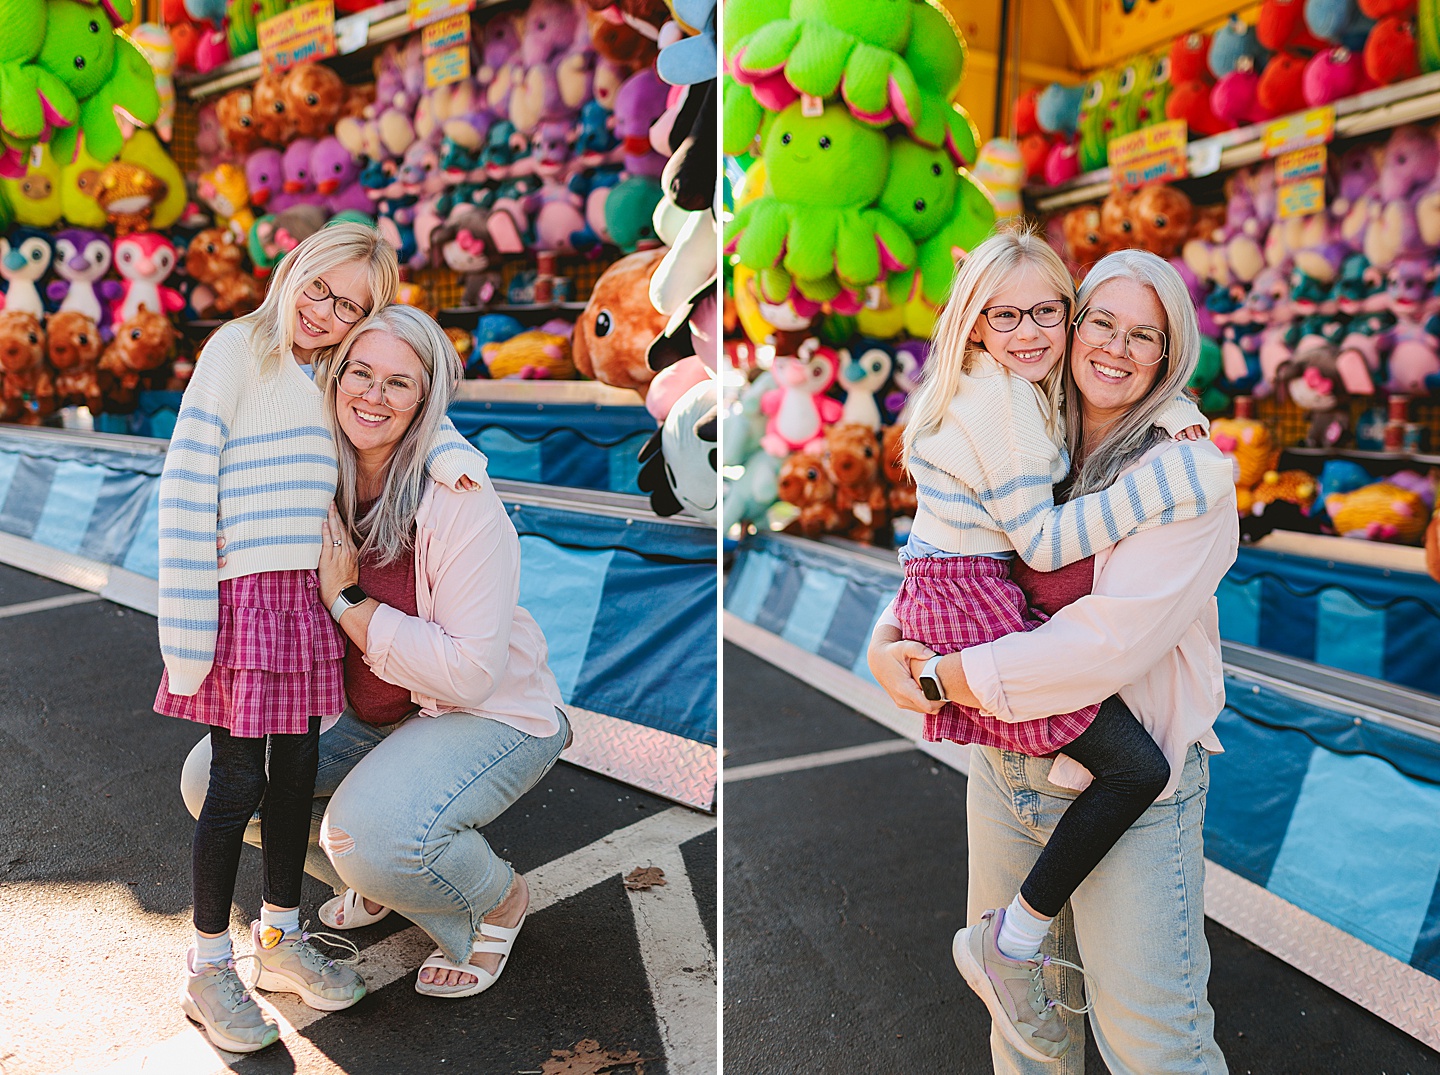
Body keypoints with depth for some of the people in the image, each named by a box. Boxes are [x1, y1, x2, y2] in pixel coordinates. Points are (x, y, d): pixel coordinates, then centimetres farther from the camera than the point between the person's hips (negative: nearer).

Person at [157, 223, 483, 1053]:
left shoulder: (338, 376, 11)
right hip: (241, 592, -6)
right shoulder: (239, 348, -7)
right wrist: (187, 623, -16)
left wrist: (450, 449, -4)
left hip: (307, 595, 6)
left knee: (296, 772, 14)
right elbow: (187, 480, -11)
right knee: (237, 784, 0)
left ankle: (281, 936, 31)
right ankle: (209, 964, 18)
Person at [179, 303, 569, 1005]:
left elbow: (471, 672, -28)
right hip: (365, 717, 7)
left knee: (374, 832, -32)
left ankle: (497, 900, 3)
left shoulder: (461, 502, -24)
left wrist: (346, 601, -23)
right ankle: (379, 881, 19)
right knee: (213, 775, -2)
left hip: (492, 716, -7)